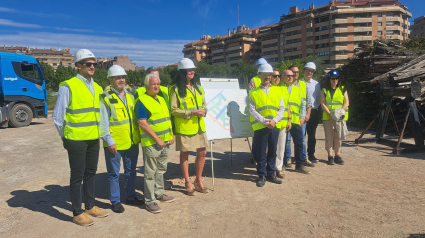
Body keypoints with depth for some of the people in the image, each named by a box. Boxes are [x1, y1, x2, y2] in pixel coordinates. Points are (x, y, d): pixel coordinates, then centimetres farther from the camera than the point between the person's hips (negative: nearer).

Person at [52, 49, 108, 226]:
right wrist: (65, 136, -2)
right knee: (77, 176, 4)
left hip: (93, 139, 6)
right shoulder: (68, 86, -10)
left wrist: (98, 132, 14)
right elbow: (58, 116, -6)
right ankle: (77, 213, 18)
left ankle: (90, 206, 31)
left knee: (90, 173, 16)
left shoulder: (97, 88, 9)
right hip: (76, 140, -6)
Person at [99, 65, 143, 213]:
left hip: (132, 142, 6)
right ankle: (115, 201, 21)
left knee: (131, 171, 16)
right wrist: (109, 141, -15)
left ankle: (131, 197, 31)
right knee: (114, 174, 6)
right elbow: (103, 122, -11)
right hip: (114, 145, -6)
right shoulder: (105, 98, -6)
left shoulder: (130, 96, 12)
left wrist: (139, 135, 13)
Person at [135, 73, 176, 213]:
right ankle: (150, 201, 10)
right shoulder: (142, 101, -11)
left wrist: (171, 135, 9)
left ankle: (159, 193, 33)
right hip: (151, 143, -8)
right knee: (150, 173, 0)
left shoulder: (161, 99, 14)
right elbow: (142, 123, -17)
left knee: (161, 169, 18)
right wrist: (157, 139, -19)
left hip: (165, 142, 8)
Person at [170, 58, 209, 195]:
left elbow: (203, 103, 20)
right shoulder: (176, 90, -8)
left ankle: (198, 181, 26)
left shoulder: (198, 88, 12)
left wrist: (204, 110, -4)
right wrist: (192, 113, -20)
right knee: (184, 154, 5)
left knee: (202, 152, 9)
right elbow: (173, 110, -13)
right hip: (184, 127, -6)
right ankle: (187, 183, 21)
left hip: (199, 126, 6)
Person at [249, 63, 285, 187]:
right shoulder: (254, 92, 2)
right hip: (260, 126, -3)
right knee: (261, 152, 2)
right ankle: (262, 175, 14)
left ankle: (271, 174, 23)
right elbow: (252, 110, -5)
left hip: (275, 126, 3)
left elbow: (281, 108, 6)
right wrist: (265, 121, -14)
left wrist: (274, 120, -10)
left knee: (272, 151, 10)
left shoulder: (277, 90, 10)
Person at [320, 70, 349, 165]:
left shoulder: (342, 89, 11)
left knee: (338, 136, 3)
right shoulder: (325, 90, 8)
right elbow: (323, 103, 0)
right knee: (329, 136, -1)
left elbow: (346, 102, 4)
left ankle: (337, 155, 10)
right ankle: (330, 156, 4)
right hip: (327, 117, -1)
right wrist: (330, 114, -13)